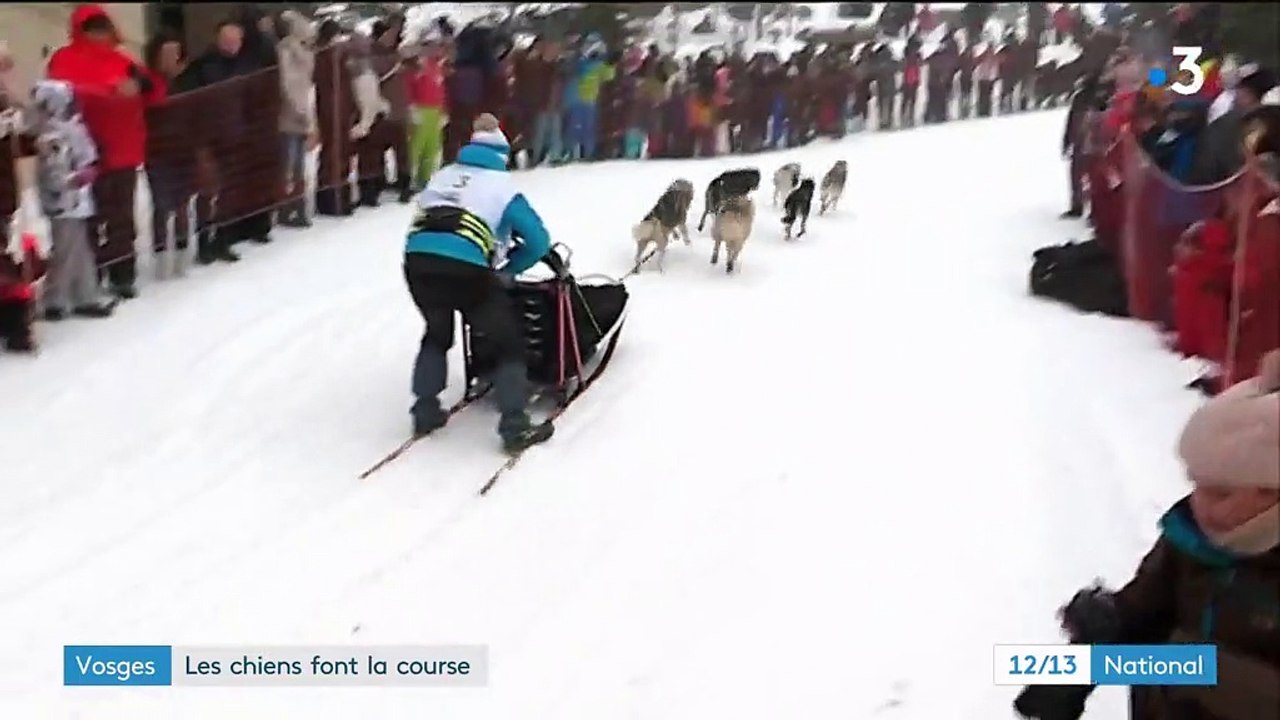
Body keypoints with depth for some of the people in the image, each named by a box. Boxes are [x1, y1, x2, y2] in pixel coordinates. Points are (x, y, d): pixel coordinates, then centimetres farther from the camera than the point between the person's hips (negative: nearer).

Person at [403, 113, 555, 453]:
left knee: (437, 335, 32)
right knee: (510, 343, 12)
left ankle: (425, 412, 30)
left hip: (417, 263, 5)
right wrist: (508, 270, 21)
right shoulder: (501, 184, 12)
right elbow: (538, 241, 7)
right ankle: (515, 427, 5)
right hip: (465, 270, -5)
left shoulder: (441, 176, 26)